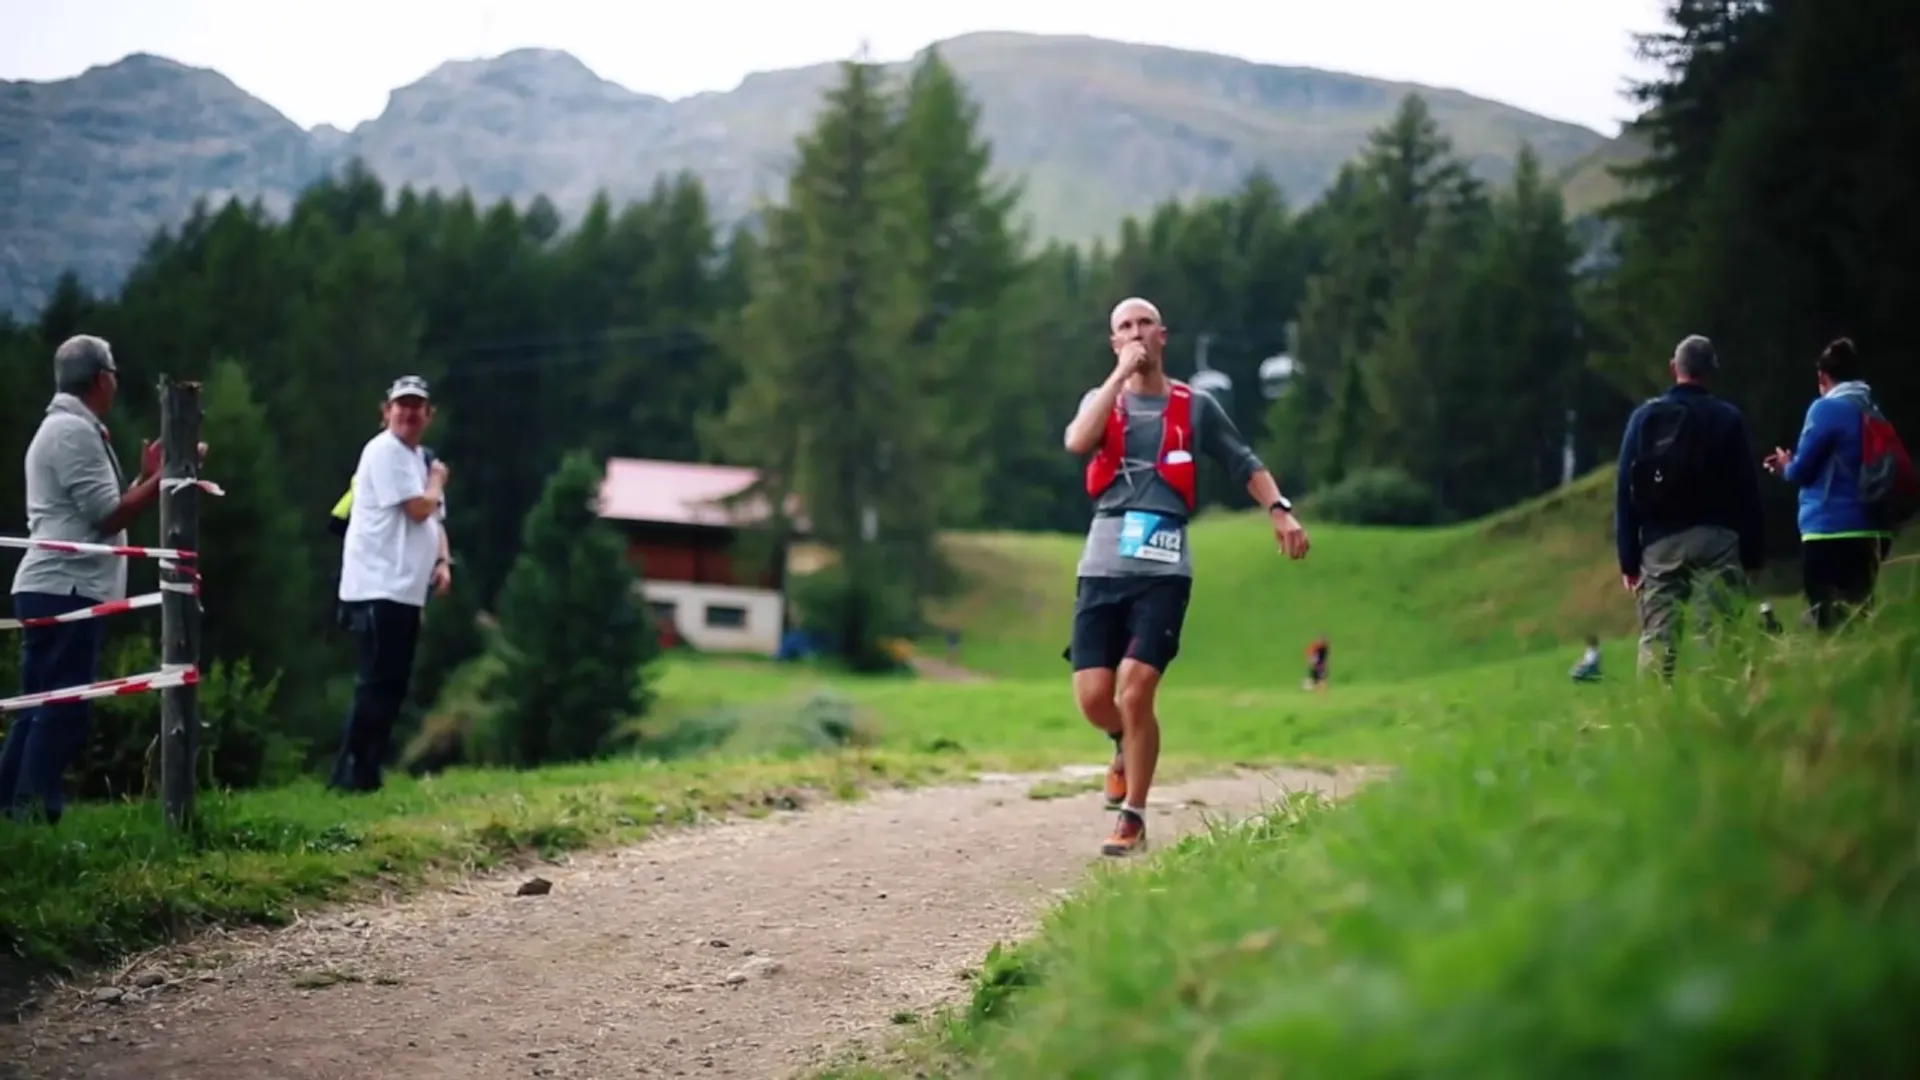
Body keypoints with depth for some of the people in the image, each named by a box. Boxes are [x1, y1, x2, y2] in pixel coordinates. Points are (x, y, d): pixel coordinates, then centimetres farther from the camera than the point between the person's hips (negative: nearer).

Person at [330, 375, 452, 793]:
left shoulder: (420, 459, 20)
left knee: (392, 688, 10)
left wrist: (443, 561, 3)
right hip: (377, 591, -10)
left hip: (406, 591, 10)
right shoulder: (384, 451, -10)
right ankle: (350, 776, -11)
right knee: (376, 686, -12)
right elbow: (418, 509, -16)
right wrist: (437, 482, 4)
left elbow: (434, 519, 22)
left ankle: (366, 775, 14)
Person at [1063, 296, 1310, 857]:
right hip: (1103, 566, 2)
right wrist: (1121, 374, -11)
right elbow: (1077, 441, -12)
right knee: (1093, 697, -4)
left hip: (1163, 569, -2)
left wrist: (1280, 510, -2)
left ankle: (1133, 819, 2)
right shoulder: (1102, 400, 11)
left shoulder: (1195, 406, 9)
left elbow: (1245, 463, 14)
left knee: (1134, 692, -14)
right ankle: (1125, 746, 34)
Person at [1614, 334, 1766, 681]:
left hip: (1659, 542, 1)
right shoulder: (1728, 418, 3)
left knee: (1655, 639, 1)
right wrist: (1752, 554, 4)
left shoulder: (1645, 417, 7)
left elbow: (1625, 491, 3)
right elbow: (1747, 491, 0)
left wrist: (1628, 558, 4)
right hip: (1715, 538, -1)